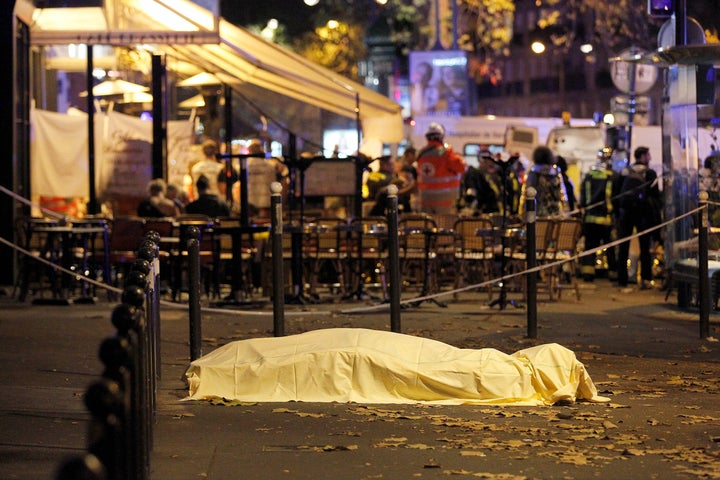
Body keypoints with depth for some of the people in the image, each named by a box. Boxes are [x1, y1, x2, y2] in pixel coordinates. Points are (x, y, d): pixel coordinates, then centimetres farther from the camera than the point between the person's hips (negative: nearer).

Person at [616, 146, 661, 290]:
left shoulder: (624, 172, 9)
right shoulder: (649, 173, -3)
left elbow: (618, 193, 11)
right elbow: (655, 195, -5)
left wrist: (618, 215, 15)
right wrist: (657, 215, 0)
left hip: (625, 213, 3)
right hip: (643, 212, -3)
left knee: (623, 247, 6)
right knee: (645, 247, 1)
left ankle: (622, 280, 5)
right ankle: (645, 280, -5)